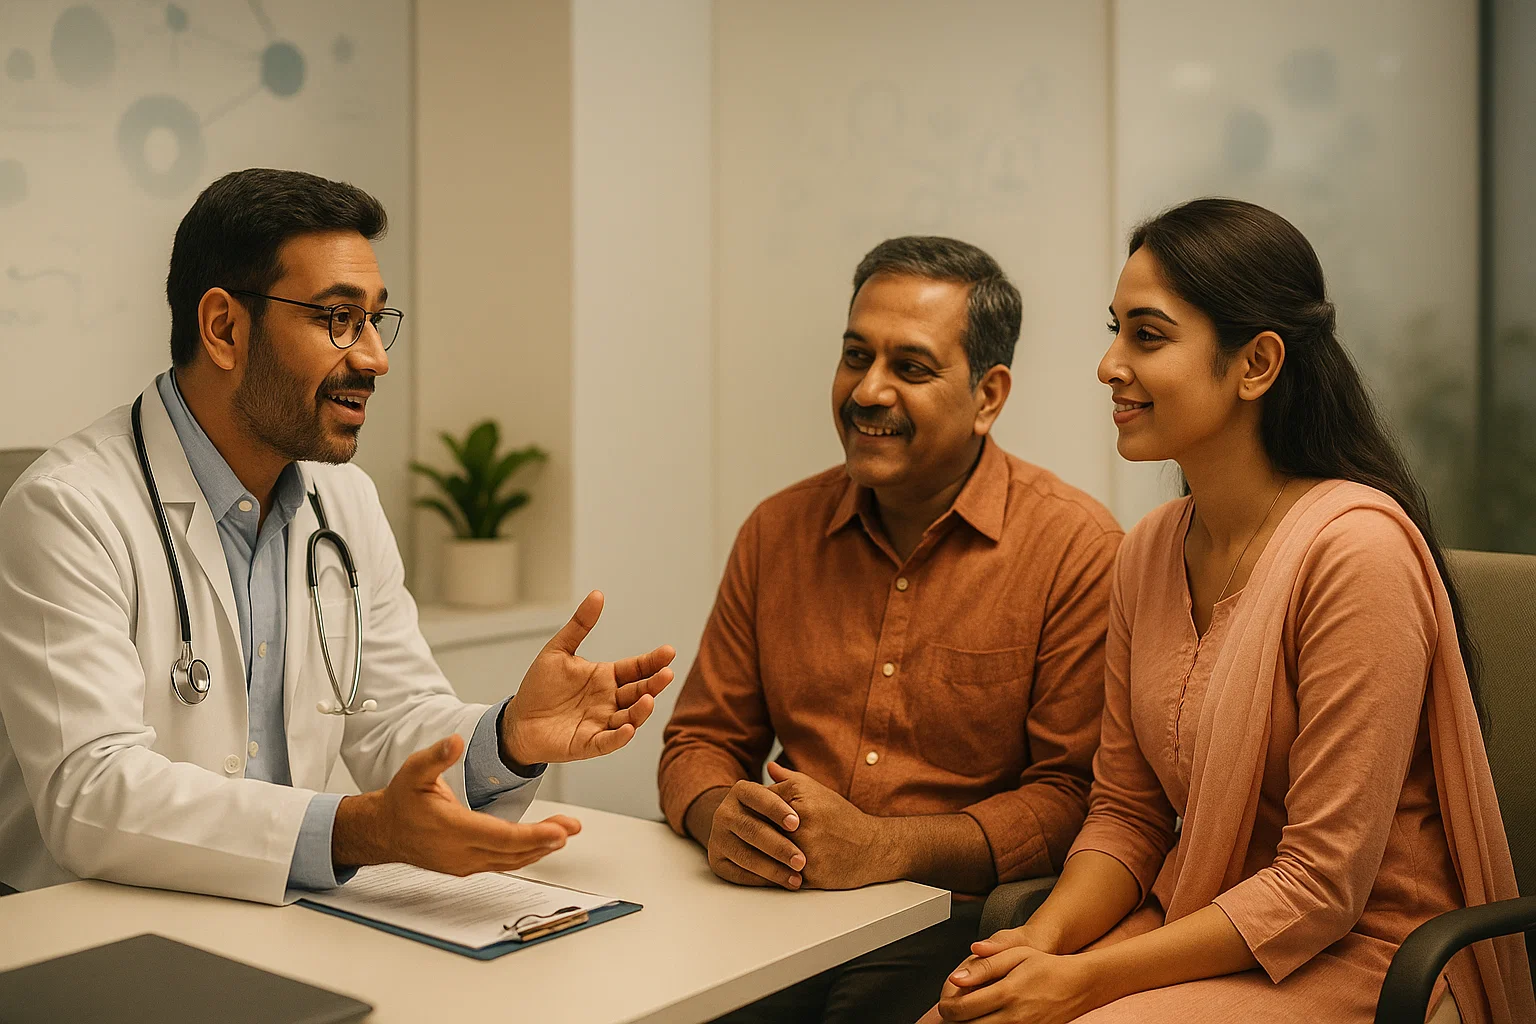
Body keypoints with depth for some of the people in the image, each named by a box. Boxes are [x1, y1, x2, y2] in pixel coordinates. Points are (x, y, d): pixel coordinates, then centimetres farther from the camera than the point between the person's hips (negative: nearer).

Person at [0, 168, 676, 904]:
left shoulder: (348, 501, 9)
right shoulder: (68, 511, -13)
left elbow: (395, 725, 9)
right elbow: (89, 795, -21)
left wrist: (511, 737, -13)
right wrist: (358, 830, -32)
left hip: (280, 925, 4)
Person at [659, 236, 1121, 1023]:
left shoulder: (1077, 549, -5)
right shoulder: (777, 530, 11)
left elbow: (1073, 797, -8)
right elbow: (701, 738, 14)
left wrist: (884, 848, -20)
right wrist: (719, 816, -10)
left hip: (961, 914, -3)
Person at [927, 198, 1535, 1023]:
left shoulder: (1356, 546, -20)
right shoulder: (1150, 551, 3)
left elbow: (1321, 885, -19)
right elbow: (1126, 813, 9)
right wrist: (1042, 939, -10)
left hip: (1355, 957, -6)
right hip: (1197, 926, 6)